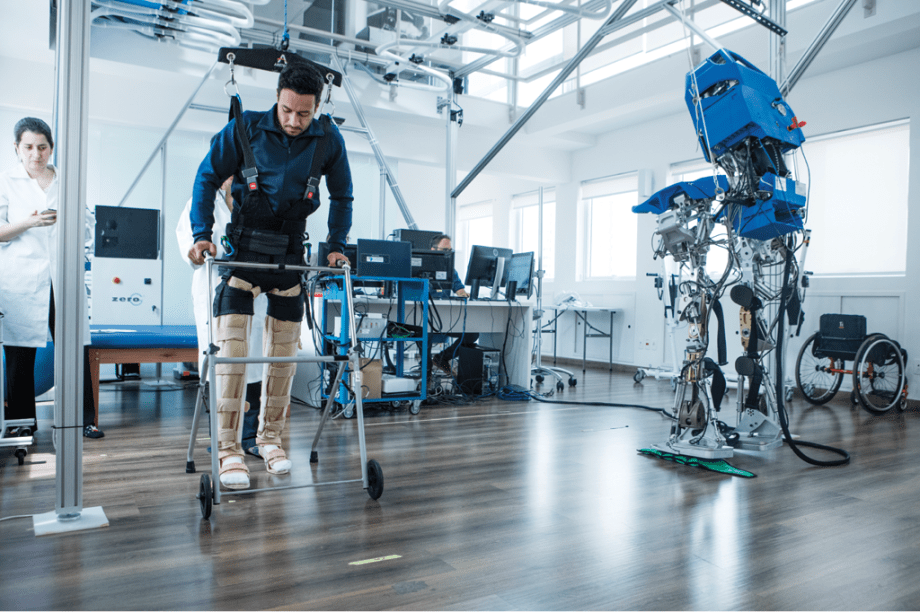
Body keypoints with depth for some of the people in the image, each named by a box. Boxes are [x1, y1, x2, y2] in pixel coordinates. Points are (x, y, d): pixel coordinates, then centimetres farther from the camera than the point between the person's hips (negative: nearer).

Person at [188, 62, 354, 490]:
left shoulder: (328, 140, -3)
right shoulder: (244, 129, -7)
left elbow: (342, 196, 11)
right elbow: (207, 178, 2)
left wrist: (336, 245, 3)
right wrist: (202, 233, -7)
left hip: (290, 254, 3)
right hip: (243, 249, -2)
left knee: (284, 353, 6)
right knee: (231, 348, -10)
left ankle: (270, 438, 21)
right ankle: (228, 449, -1)